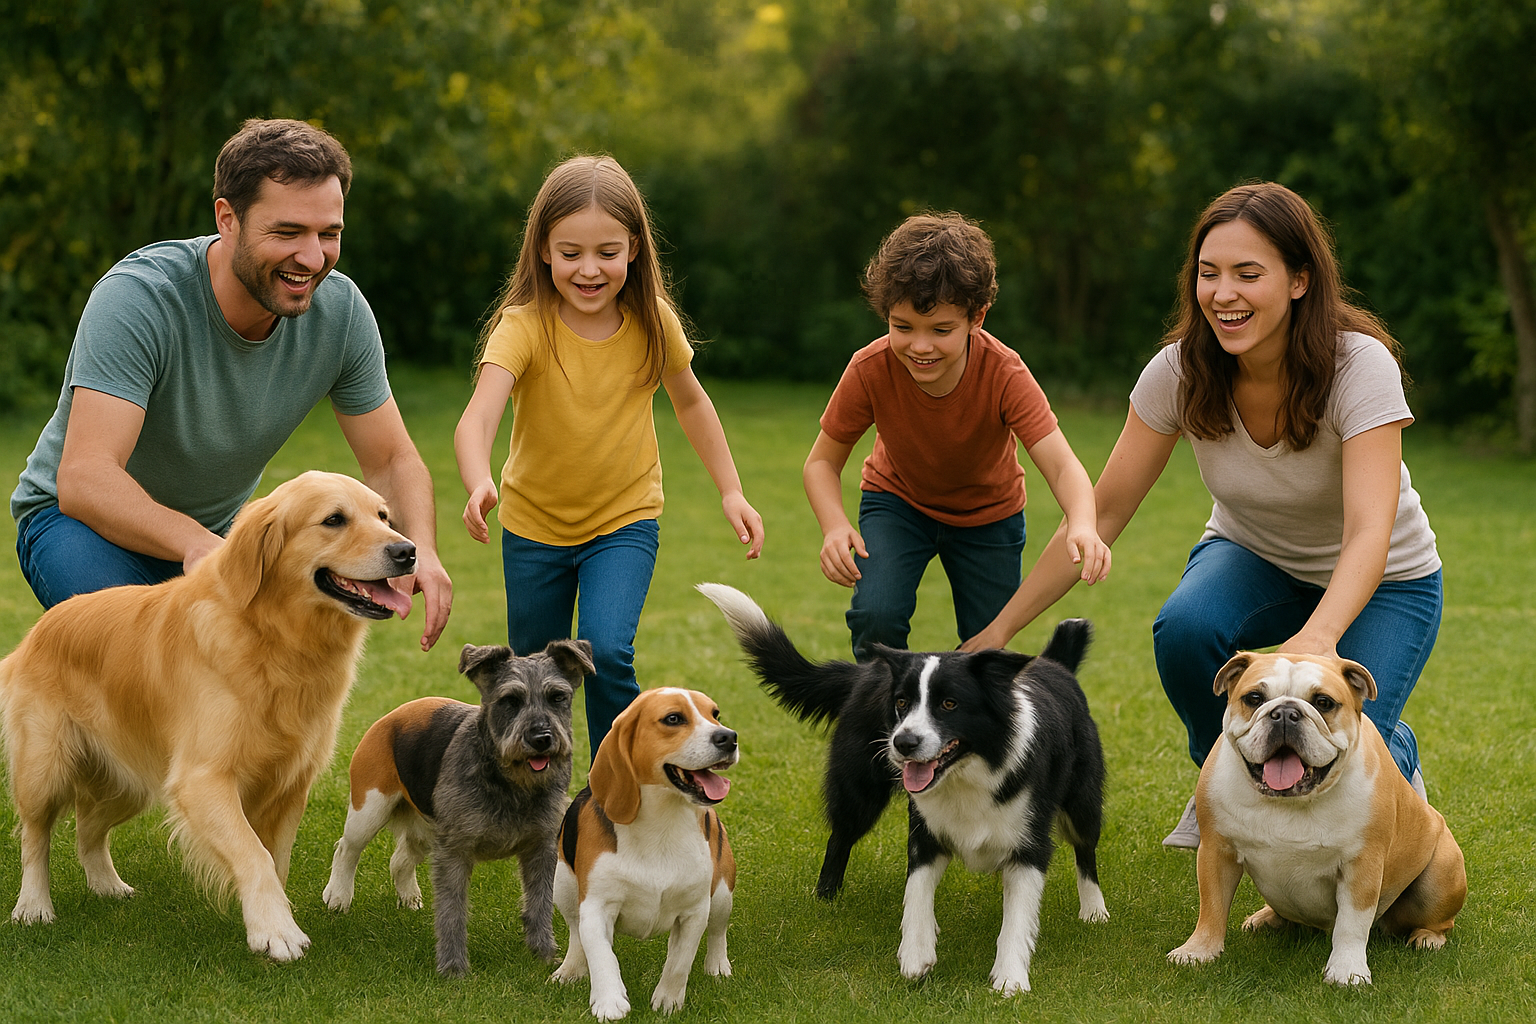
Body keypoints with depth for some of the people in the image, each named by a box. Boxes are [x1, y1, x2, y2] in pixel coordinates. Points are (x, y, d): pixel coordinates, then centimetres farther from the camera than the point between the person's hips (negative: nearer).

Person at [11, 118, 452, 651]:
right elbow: (84, 478, -40)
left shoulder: (340, 311, -16)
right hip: (77, 514, -5)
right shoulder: (137, 297, -31)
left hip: (218, 524, 6)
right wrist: (195, 543, -59)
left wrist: (421, 547, -30)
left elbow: (392, 460, -7)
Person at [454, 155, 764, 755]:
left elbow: (689, 401, 7)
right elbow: (477, 417, -38)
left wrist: (731, 491, 4)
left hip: (625, 519, 0)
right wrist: (479, 485, -58)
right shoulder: (523, 326, -23)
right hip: (534, 525, 0)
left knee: (606, 650, -23)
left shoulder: (653, 323, -13)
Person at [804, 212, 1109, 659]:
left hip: (989, 514, 0)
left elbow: (1061, 465, -42)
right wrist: (834, 526, -39)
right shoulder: (870, 370, -30)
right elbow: (822, 462, -18)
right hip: (898, 500, 0)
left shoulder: (1005, 374, -33)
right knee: (877, 617, -24)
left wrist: (1082, 526, -63)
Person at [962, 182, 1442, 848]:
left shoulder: (1360, 366, -30)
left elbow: (1369, 532, -40)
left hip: (1376, 585, -3)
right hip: (1253, 562, 3)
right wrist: (1000, 629, -17)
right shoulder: (1179, 372, -19)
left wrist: (1317, 637, -60)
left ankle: (1394, 756, 13)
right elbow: (1104, 512, -12)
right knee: (1185, 627, -32)